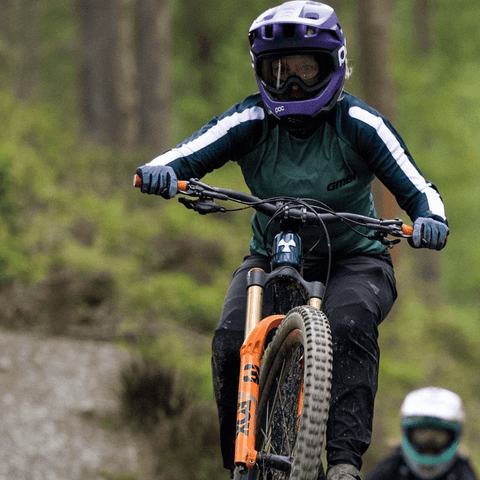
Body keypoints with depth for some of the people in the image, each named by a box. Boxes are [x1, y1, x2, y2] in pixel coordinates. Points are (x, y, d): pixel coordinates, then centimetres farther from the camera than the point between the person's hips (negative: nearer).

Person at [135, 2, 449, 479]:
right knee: (231, 343, -25)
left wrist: (430, 220, -39)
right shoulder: (251, 121, -9)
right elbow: (187, 155, -19)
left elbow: (416, 190, -15)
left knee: (348, 325, -35)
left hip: (354, 260, -2)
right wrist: (159, 171, -43)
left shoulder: (358, 123, -13)